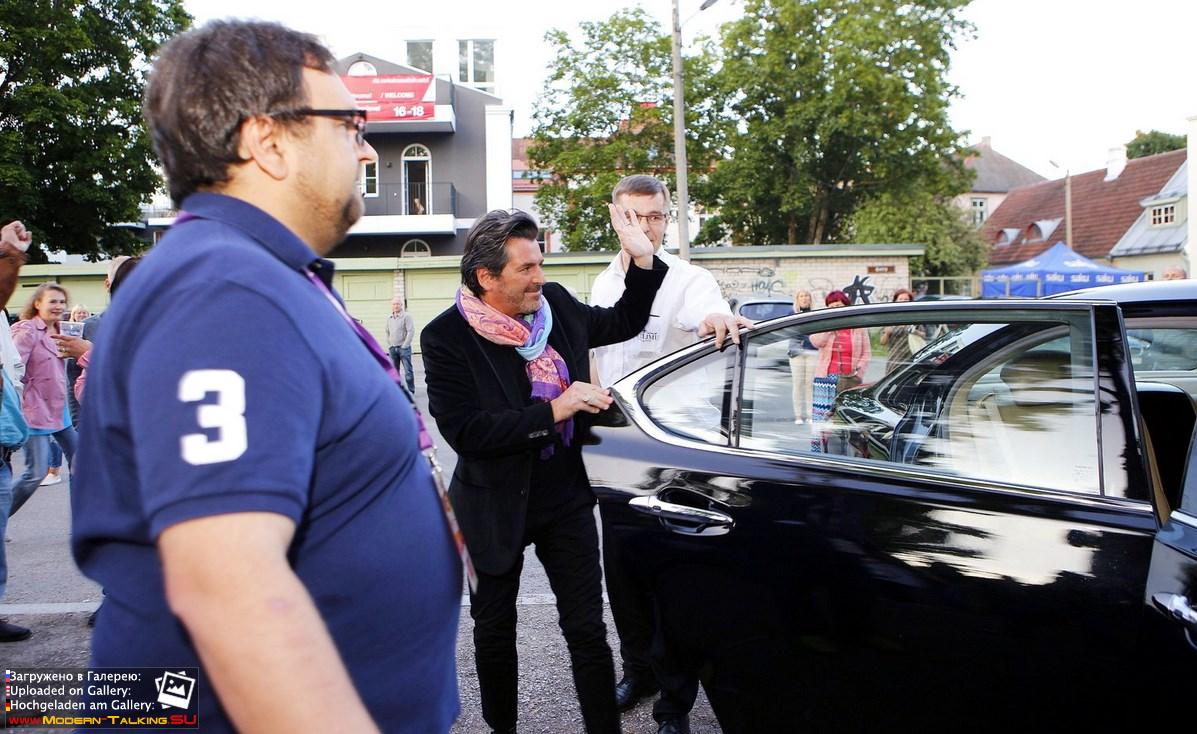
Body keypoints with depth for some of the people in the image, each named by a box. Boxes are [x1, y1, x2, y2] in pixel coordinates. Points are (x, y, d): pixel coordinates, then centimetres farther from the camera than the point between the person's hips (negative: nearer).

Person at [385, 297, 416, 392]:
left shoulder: (406, 316, -5)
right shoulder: (389, 318, 13)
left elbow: (411, 331, -10)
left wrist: (404, 345, -13)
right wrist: (389, 345, 11)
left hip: (404, 348, -5)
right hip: (392, 348, 5)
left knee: (408, 370, -4)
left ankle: (411, 390, 2)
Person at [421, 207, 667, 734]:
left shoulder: (556, 304, -3)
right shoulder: (447, 337, -17)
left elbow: (622, 324, 14)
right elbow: (464, 432, -24)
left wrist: (643, 261, -1)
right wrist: (555, 410, -26)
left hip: (566, 495, 3)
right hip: (496, 504, -2)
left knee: (587, 629, 8)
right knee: (494, 631, 17)